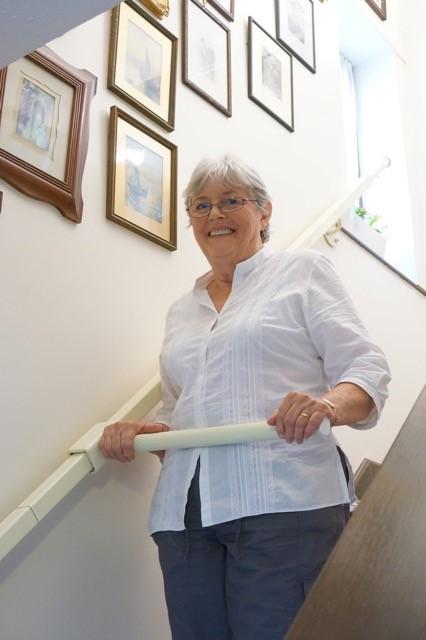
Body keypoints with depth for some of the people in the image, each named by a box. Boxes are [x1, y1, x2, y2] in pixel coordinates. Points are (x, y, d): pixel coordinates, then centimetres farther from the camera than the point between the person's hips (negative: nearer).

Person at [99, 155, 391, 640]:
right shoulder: (181, 311, 22)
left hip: (284, 503, -4)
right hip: (184, 514, 5)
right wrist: (142, 433, 3)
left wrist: (329, 404, -21)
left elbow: (366, 368, 0)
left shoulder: (303, 269, 9)